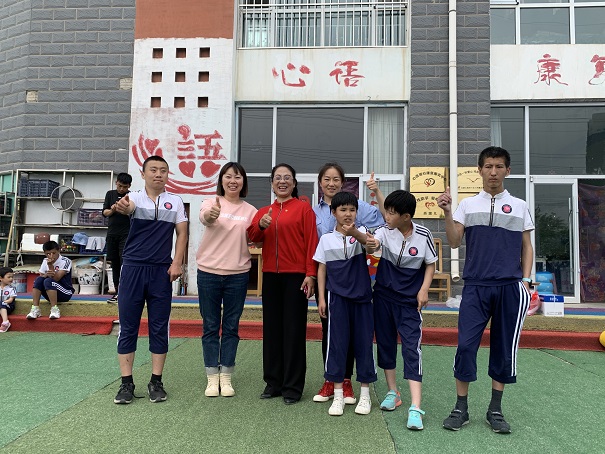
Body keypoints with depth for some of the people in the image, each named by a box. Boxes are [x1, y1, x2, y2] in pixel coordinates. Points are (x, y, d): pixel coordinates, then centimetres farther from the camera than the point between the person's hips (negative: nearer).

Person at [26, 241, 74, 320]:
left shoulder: (65, 261, -12)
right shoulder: (45, 261, 5)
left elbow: (56, 279, -20)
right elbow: (41, 276, -1)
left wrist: (50, 265, -29)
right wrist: (46, 275, -22)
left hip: (65, 293, -5)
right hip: (50, 294, 5)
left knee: (48, 281, -30)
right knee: (39, 279, -20)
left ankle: (54, 309, -31)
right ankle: (35, 309, -24)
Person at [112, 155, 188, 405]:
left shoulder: (175, 201, 6)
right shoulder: (134, 198, 0)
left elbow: (182, 233, 4)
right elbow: (128, 206, -24)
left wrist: (177, 263, -8)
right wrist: (122, 208, -49)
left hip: (161, 271, 1)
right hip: (133, 268, -1)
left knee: (159, 327, 6)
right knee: (127, 327, 3)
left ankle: (156, 381, 18)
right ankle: (126, 383, 15)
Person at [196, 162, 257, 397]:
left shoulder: (250, 210, 6)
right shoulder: (211, 202, -1)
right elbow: (204, 217, -24)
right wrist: (211, 214, -48)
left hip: (237, 274, 2)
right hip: (209, 272, -1)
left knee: (231, 327, 9)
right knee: (211, 326, 7)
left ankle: (226, 377, 21)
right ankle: (212, 378, 18)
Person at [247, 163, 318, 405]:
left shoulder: (303, 208, 0)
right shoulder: (264, 211, 14)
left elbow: (311, 242, -5)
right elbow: (252, 236, 2)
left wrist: (310, 274, -12)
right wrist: (260, 225, -19)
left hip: (296, 275, -5)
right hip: (271, 275, 5)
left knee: (294, 330, 2)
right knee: (272, 328, 10)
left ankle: (293, 386, 12)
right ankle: (273, 381, 22)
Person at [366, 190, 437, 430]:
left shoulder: (423, 235, -11)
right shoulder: (385, 231, -9)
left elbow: (430, 264, 2)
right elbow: (372, 243, -29)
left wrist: (424, 290, -10)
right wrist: (369, 244, -53)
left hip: (409, 301, -3)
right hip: (383, 296, 3)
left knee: (412, 349, -9)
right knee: (385, 344, 12)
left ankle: (415, 408, -7)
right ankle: (393, 393, 30)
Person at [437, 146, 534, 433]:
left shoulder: (519, 207, 10)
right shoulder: (467, 205, 7)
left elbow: (527, 247, 12)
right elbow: (454, 242, -2)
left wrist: (525, 280, 1)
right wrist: (446, 212, -14)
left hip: (510, 288, 1)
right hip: (475, 286, -1)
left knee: (504, 348, 6)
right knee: (466, 345, -5)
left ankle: (495, 410, 21)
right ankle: (460, 409, 10)